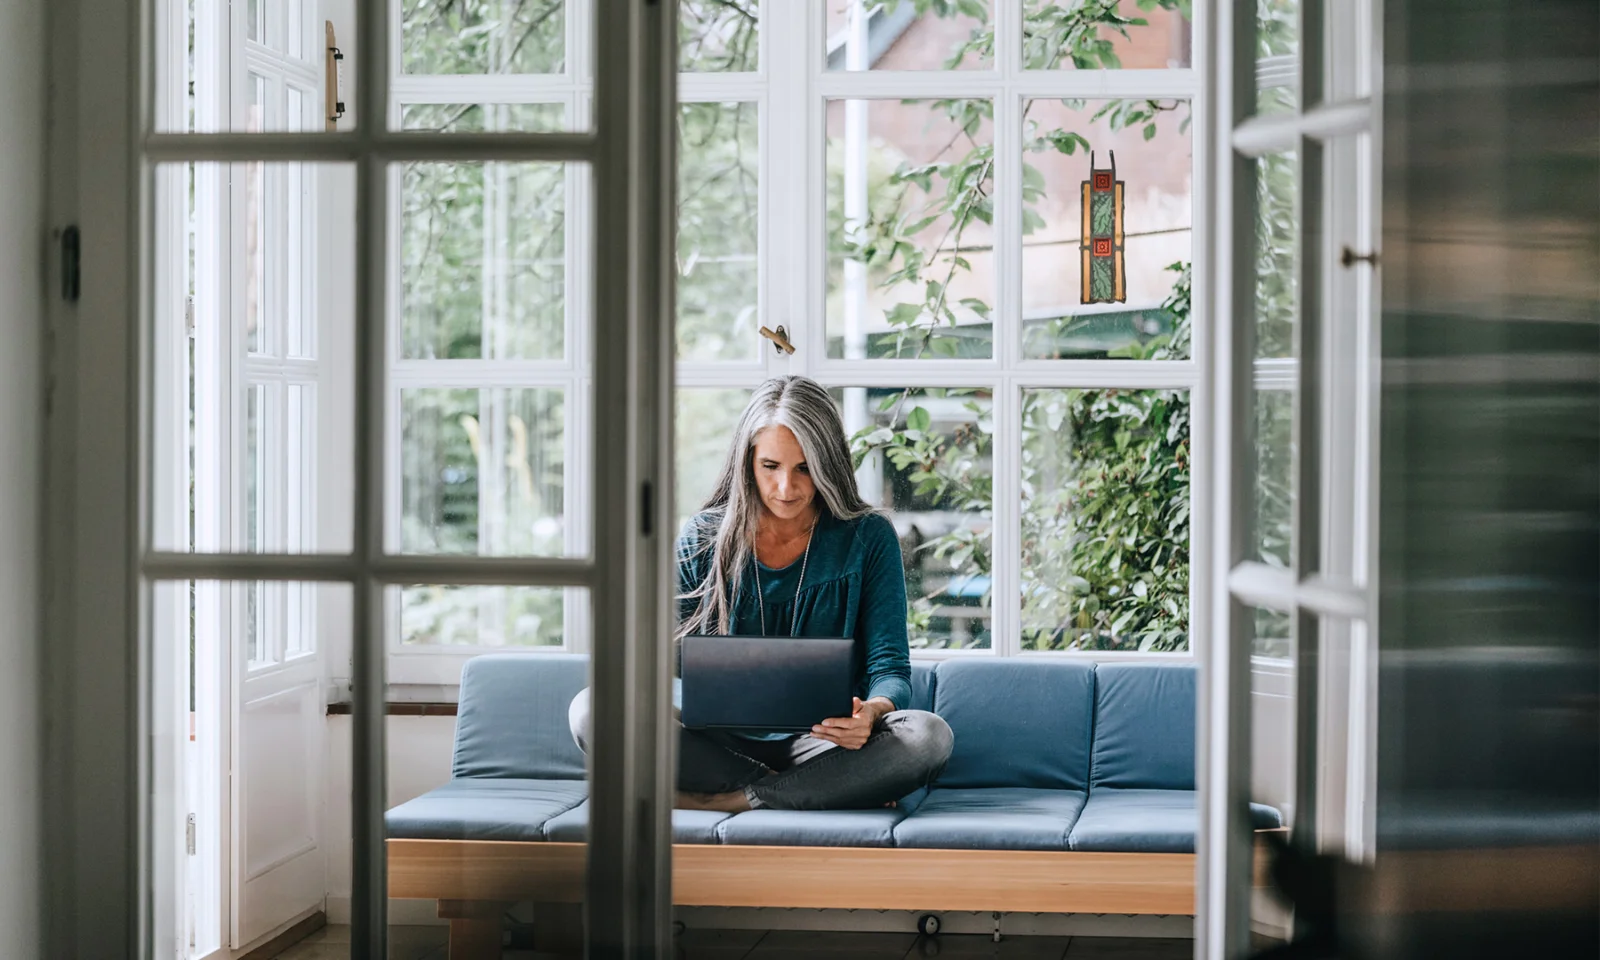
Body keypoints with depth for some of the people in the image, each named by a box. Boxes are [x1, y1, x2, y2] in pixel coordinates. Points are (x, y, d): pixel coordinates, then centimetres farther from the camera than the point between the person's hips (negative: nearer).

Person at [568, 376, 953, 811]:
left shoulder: (868, 539, 1)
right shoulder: (701, 540, 5)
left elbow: (890, 666, -2)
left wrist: (871, 711, -28)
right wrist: (676, 704, -20)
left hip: (821, 743, -1)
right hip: (722, 743, 1)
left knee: (929, 737, -32)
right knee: (590, 710, -25)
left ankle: (731, 800, -25)